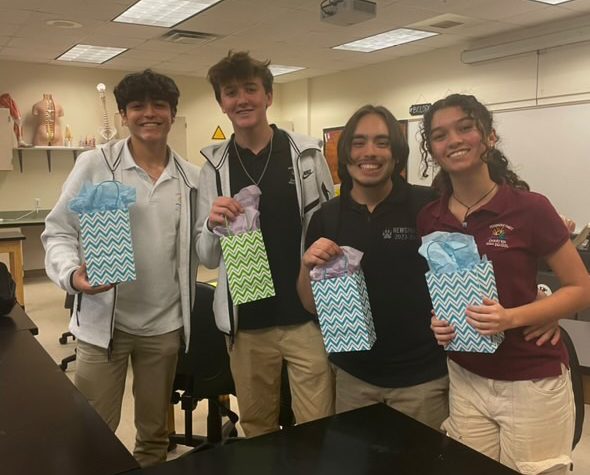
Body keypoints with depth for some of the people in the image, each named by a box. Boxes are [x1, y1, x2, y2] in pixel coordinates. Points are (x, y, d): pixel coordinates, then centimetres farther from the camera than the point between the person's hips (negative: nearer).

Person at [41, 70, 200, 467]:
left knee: (155, 431, 19)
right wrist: (71, 273, -20)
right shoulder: (94, 165, -5)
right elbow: (59, 231, -2)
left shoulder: (191, 177, 4)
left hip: (165, 324, 3)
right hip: (103, 321, -2)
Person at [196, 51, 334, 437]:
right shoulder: (214, 167, 3)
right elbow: (208, 258, 6)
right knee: (256, 431, 18)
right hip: (246, 323, 2)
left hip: (308, 316, -2)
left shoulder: (307, 153, -2)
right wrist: (212, 225, -15)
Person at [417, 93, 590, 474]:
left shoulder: (529, 208, -14)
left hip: (532, 383, -3)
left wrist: (512, 317, -21)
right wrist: (435, 321, -9)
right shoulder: (429, 220, -2)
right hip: (465, 380, 4)